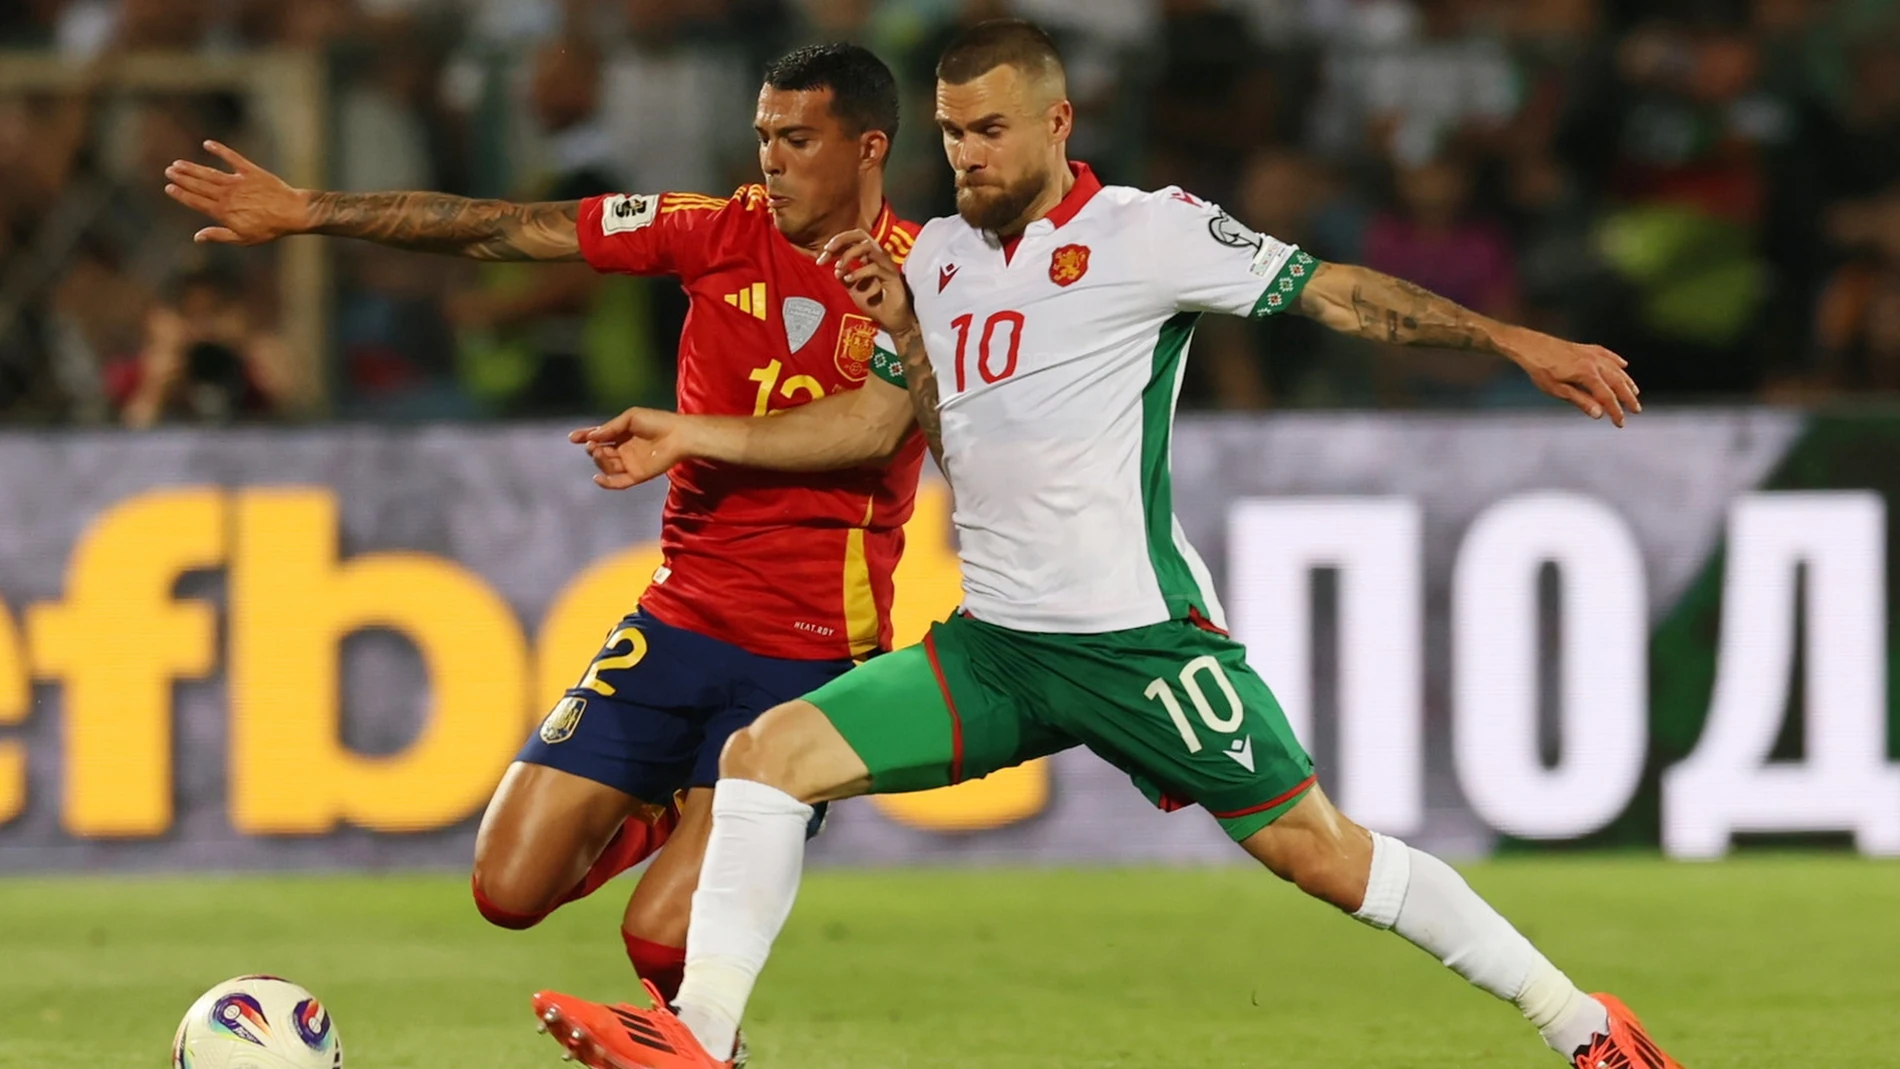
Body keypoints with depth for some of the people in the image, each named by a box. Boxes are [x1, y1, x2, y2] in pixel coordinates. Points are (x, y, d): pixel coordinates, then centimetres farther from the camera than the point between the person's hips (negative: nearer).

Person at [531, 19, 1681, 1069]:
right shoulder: (939, 255, 12)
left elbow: (1328, 288, -7)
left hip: (1136, 636, -6)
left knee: (1315, 848, -5)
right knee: (768, 752, -8)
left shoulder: (1143, 230, -7)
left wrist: (1510, 341, -12)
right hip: (991, 643, 6)